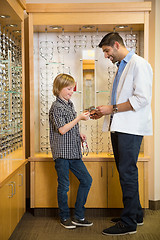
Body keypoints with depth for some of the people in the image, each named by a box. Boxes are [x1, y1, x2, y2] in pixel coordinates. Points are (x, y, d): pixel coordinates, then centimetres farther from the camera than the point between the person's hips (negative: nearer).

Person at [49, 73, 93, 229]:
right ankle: (64, 217, 18)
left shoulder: (70, 105, 16)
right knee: (64, 186, 2)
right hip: (62, 152, -8)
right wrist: (79, 118, -17)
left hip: (73, 152, 8)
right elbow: (62, 130, -18)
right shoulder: (57, 107, -10)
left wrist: (79, 135, 11)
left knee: (86, 180, 7)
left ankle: (79, 216, 15)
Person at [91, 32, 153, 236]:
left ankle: (129, 222, 4)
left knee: (127, 173, -6)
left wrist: (113, 109, -16)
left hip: (131, 128, -9)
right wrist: (105, 112, 12)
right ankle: (136, 214, 27)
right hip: (119, 127, 9)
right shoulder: (121, 67, 21)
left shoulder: (139, 64, -9)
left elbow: (142, 99, -18)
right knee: (125, 171, 13)